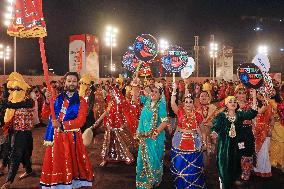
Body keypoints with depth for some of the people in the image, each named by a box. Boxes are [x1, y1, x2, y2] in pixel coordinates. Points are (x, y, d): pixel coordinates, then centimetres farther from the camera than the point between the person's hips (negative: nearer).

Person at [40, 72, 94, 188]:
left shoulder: (81, 102, -1)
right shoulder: (58, 98, 10)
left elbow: (80, 121, -13)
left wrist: (62, 125, -21)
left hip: (71, 137, -2)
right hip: (56, 136, 3)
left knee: (71, 163, 4)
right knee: (56, 164, 6)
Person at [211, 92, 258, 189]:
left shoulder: (240, 115, 5)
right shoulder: (221, 115, -3)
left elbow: (252, 113, -10)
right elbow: (215, 126, -17)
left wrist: (254, 98, -17)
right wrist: (214, 133, -41)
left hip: (235, 145, 3)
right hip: (224, 144, -3)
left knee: (234, 167, 13)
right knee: (224, 166, -1)